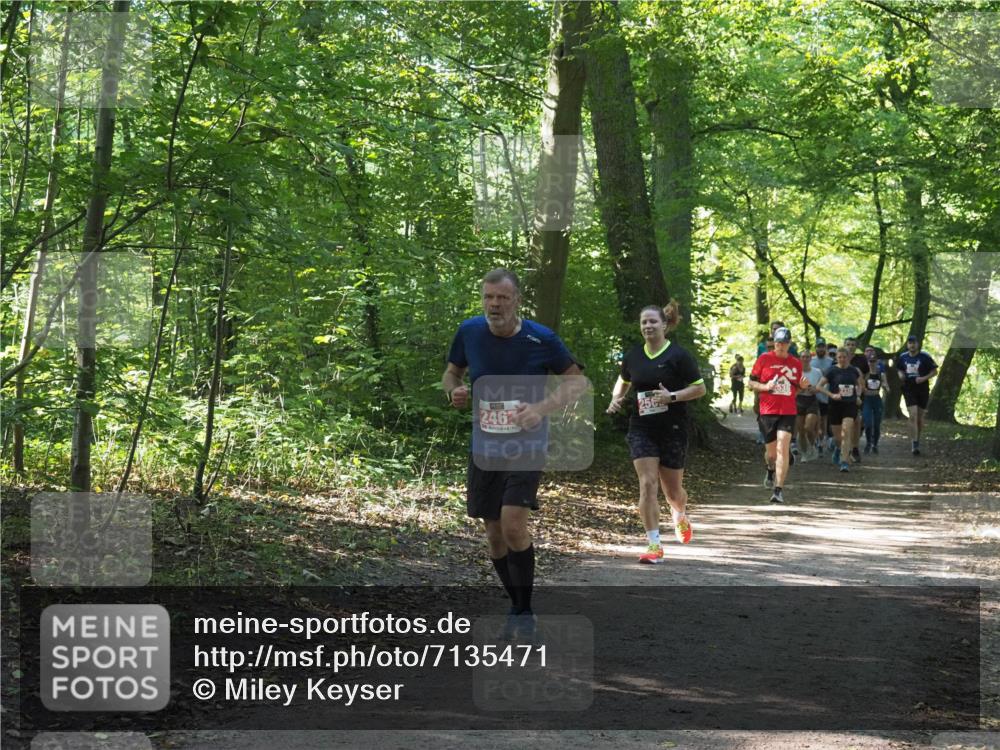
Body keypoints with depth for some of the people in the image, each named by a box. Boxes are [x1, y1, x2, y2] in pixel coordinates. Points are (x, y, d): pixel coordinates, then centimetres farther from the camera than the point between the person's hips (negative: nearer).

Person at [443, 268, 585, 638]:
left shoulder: (541, 339, -12)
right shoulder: (469, 332, -4)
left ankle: (525, 611, -4)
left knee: (513, 524, -20)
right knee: (493, 532, 9)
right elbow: (451, 372, 12)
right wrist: (454, 390, -12)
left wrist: (541, 408, -19)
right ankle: (517, 605, 29)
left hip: (526, 447, -4)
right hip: (484, 448, 4)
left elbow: (578, 380, -3)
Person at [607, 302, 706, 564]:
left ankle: (680, 516, 46)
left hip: (673, 431, -2)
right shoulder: (633, 356, 5)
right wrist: (616, 398, 3)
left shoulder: (678, 355, -8)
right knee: (647, 483, -12)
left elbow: (700, 388, -6)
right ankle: (654, 546, -11)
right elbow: (623, 381, 24)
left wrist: (672, 396, -20)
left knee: (672, 490, 9)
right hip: (641, 429, 2)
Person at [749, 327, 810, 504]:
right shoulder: (764, 359, 1)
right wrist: (765, 387, -13)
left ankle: (778, 490, -14)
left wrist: (802, 386, 0)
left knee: (783, 448, -15)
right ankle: (771, 471, 45)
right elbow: (751, 383, 5)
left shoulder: (796, 364, 10)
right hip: (767, 411, -1)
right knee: (771, 452, 8)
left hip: (788, 412, 1)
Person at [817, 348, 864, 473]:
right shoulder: (832, 371, -3)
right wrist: (832, 395, -16)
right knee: (837, 436, 7)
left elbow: (860, 384, 24)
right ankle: (837, 448, 45)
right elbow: (819, 386, -5)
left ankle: (844, 462, -17)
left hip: (850, 405, 1)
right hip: (836, 405, -1)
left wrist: (858, 395, 7)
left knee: (846, 432, -17)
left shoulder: (853, 370, 6)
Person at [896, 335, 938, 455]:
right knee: (913, 415, -13)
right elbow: (900, 369, 21)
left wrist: (924, 378, -17)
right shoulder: (902, 357, 5)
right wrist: (901, 375, -2)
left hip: (922, 390, -1)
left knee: (920, 416, 9)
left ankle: (917, 440, 29)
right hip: (909, 390, 1)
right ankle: (914, 445, -16)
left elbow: (934, 371, -1)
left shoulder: (925, 357, -6)